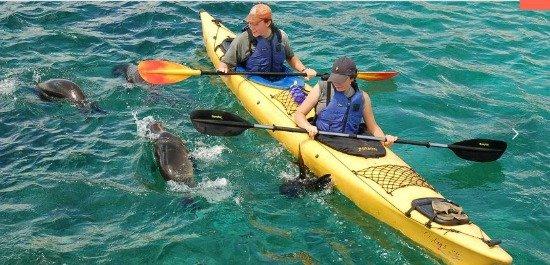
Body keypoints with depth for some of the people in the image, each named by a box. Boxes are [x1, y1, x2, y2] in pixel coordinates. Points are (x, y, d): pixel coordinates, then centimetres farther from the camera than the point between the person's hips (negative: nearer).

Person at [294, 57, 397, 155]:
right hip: (322, 141, 0)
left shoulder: (362, 98, 8)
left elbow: (373, 127, 17)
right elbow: (299, 114, 4)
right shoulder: (322, 88, 3)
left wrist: (384, 138, -4)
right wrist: (309, 127, -17)